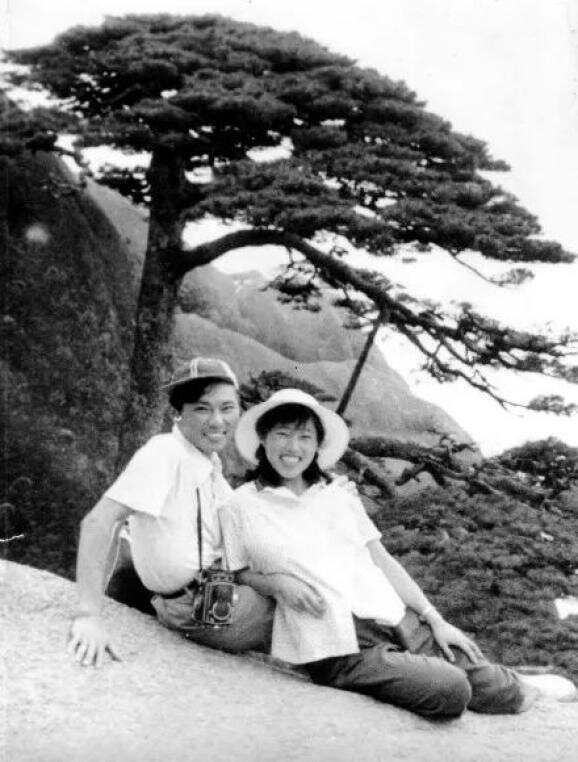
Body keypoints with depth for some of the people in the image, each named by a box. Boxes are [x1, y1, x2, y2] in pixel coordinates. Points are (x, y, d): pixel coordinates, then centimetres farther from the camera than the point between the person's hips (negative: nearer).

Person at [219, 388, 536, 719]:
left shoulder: (338, 492, 13)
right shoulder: (240, 507, 3)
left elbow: (382, 560, 13)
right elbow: (239, 576, 9)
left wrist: (435, 619, 6)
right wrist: (277, 582, -12)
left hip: (400, 620, 4)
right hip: (339, 650, -4)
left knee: (503, 692, -9)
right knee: (449, 690, -23)